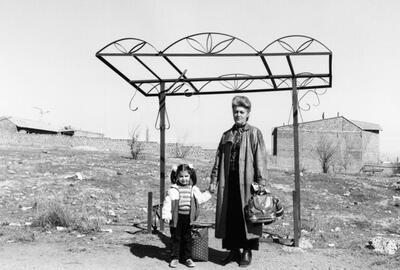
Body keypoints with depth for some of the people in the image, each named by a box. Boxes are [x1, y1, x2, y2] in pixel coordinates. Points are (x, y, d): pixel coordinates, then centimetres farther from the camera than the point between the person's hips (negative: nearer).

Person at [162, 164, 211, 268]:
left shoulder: (194, 189, 6)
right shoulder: (173, 189, -7)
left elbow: (200, 199, 21)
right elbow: (167, 202, -10)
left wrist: (207, 194, 16)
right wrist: (166, 215, -16)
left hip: (188, 217, 3)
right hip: (177, 217, -3)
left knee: (187, 238, 11)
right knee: (175, 238, 6)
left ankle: (187, 258, 21)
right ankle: (174, 258, 16)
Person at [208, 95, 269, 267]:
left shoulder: (254, 133, 2)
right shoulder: (227, 135, 15)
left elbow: (260, 160, -6)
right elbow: (218, 159, 16)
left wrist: (262, 183, -13)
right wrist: (214, 180, 9)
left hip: (246, 181, -4)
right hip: (228, 182, 4)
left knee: (246, 215, 1)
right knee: (229, 216, 6)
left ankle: (247, 251, 13)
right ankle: (233, 250, 19)